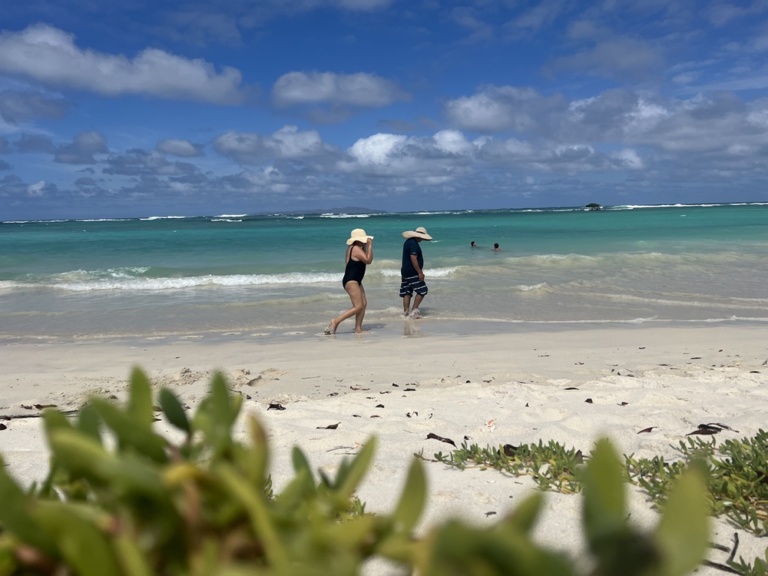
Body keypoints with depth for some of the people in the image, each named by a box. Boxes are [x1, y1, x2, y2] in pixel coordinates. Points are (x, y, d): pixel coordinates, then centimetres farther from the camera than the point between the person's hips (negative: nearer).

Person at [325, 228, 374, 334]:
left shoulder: (358, 248, 16)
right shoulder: (356, 248, -14)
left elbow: (367, 259, 23)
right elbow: (368, 260, -20)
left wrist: (367, 246, 15)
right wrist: (370, 245, -15)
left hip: (355, 281, 11)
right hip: (351, 281, -11)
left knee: (364, 304, 7)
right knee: (358, 306, -13)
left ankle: (358, 328, 10)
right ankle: (335, 322, -11)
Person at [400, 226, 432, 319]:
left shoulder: (408, 242, 14)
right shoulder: (414, 244, -18)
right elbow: (413, 259, -24)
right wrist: (420, 272, -22)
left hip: (405, 271, 10)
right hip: (412, 273, -10)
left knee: (407, 292, 10)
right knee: (422, 290, -5)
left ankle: (406, 311, 12)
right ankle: (414, 311, -6)